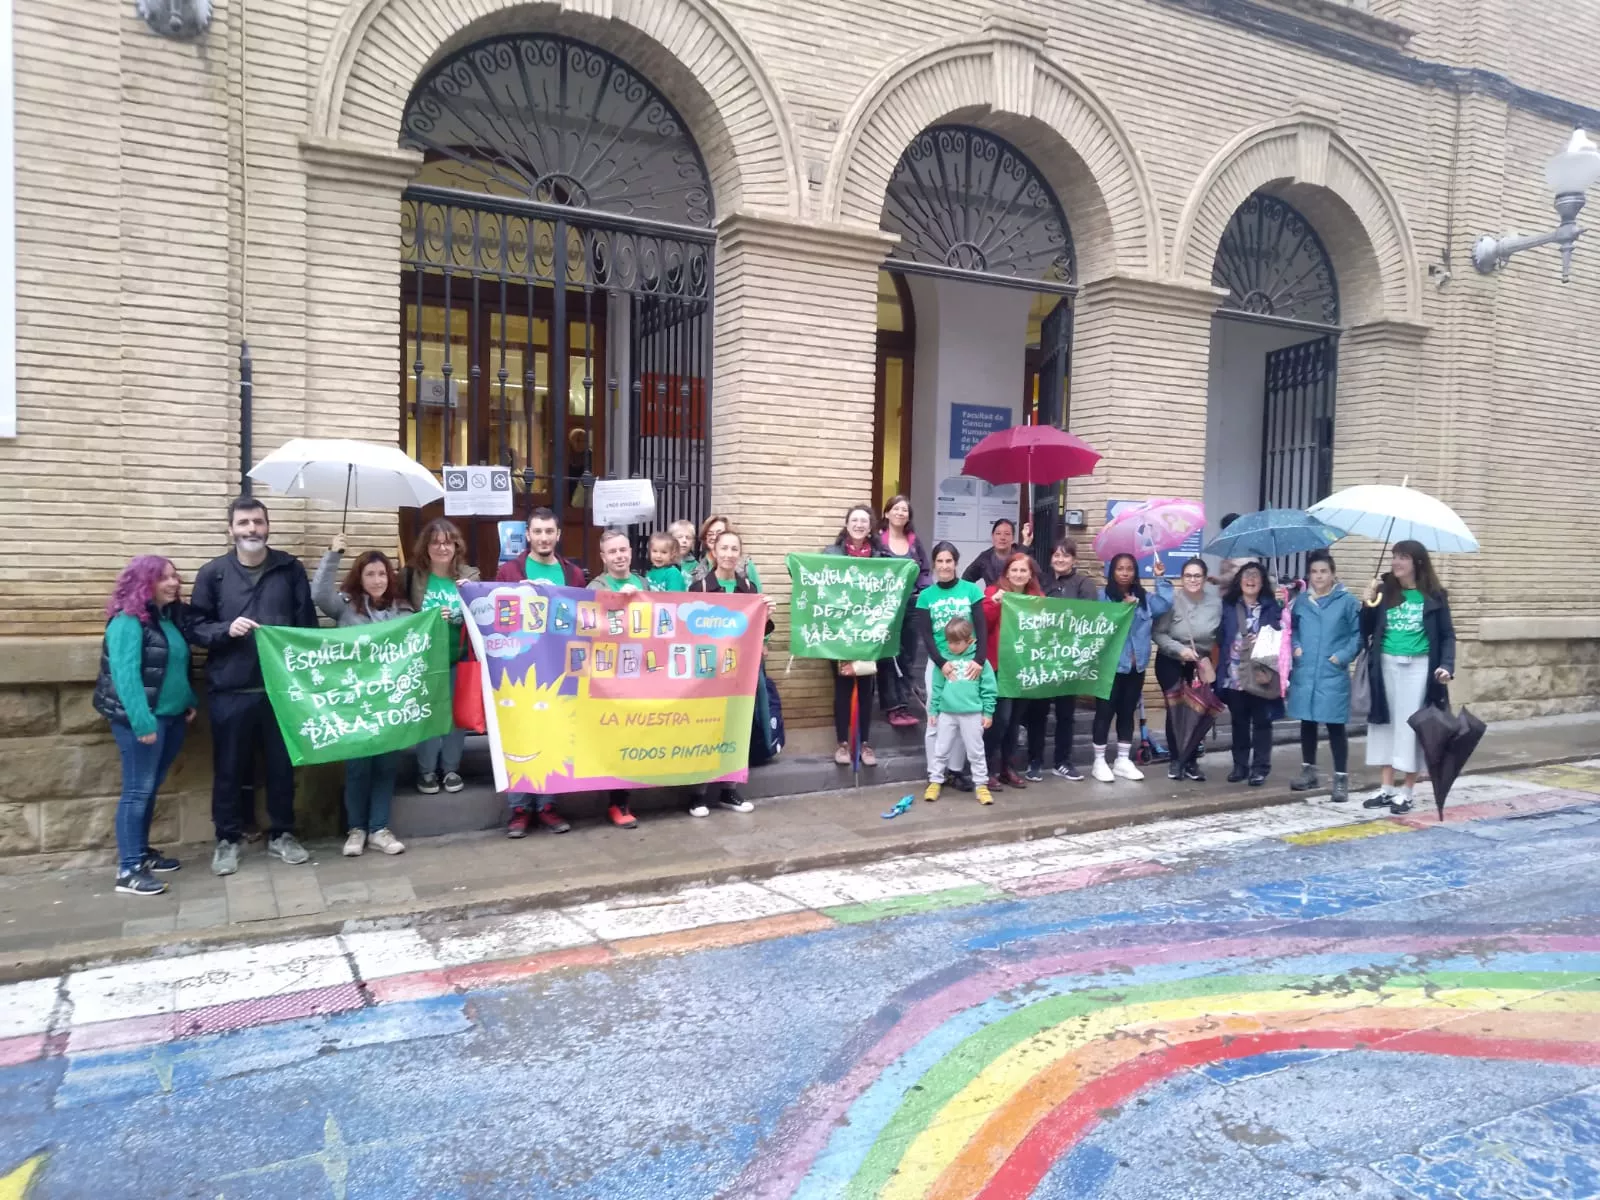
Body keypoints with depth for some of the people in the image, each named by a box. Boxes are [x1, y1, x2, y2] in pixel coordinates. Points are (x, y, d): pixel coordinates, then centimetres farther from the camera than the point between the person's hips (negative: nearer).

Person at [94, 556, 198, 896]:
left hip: (172, 716, 8)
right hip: (141, 719, -8)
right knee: (137, 790, -5)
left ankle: (142, 852, 27)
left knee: (151, 788, 15)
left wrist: (190, 701, 8)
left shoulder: (172, 617, 12)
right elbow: (125, 674, -20)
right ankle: (128, 869, 0)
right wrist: (143, 721, -25)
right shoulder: (127, 622, -13)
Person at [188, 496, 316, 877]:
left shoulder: (290, 569, 3)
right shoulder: (213, 573, 2)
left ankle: (281, 835, 26)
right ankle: (227, 840, 25)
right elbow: (195, 628, 3)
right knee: (230, 768, 9)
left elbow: (308, 624, 3)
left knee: (282, 765, 10)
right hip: (229, 691, 0)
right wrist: (226, 630, -17)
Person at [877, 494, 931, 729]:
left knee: (907, 657, 8)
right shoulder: (877, 539, -3)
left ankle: (903, 706, 13)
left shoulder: (915, 541, 12)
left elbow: (926, 571, 12)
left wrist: (924, 595, -2)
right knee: (888, 657, -1)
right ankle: (892, 708, 2)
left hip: (911, 605, 5)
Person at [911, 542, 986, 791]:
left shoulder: (971, 590, 0)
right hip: (938, 664, 0)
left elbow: (982, 628, -5)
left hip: (967, 663, 0)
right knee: (936, 721, 3)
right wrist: (942, 663, -17)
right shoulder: (926, 596, 2)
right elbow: (925, 636, -3)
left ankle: (956, 771, 18)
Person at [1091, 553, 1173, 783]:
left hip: (1136, 666, 6)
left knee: (1127, 713, 13)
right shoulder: (1103, 595, -6)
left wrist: (1160, 578, -4)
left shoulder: (1144, 597, 11)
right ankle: (1099, 762, 10)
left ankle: (1123, 761, 23)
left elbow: (1165, 603, -4)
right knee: (1105, 712, 0)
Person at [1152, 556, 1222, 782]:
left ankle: (1192, 761, 16)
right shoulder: (1172, 601, -19)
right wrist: (1180, 649, -26)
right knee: (1175, 710, -3)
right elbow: (1158, 633, -16)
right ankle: (1175, 760, 12)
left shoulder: (1215, 602, -11)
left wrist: (1210, 659, -5)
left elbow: (1219, 633, 1)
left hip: (1201, 664, 3)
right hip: (1171, 663, -2)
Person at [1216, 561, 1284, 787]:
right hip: (1234, 675, 2)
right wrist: (1219, 669, -4)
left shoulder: (1273, 608, 3)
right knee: (1239, 722, 11)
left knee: (1261, 722, 4)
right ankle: (1240, 765, 21)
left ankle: (1260, 767, 12)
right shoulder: (1227, 606, 5)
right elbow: (1219, 638, 3)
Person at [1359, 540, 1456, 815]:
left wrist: (1446, 665, -15)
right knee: (1386, 724, 7)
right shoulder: (1384, 591, 4)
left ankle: (1406, 791, 9)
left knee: (1411, 726, 0)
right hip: (1386, 665, 3)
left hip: (1418, 667, -3)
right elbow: (1366, 632, 4)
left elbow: (1447, 636, 0)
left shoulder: (1434, 597, -2)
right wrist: (1367, 604, -12)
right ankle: (1386, 788, 17)